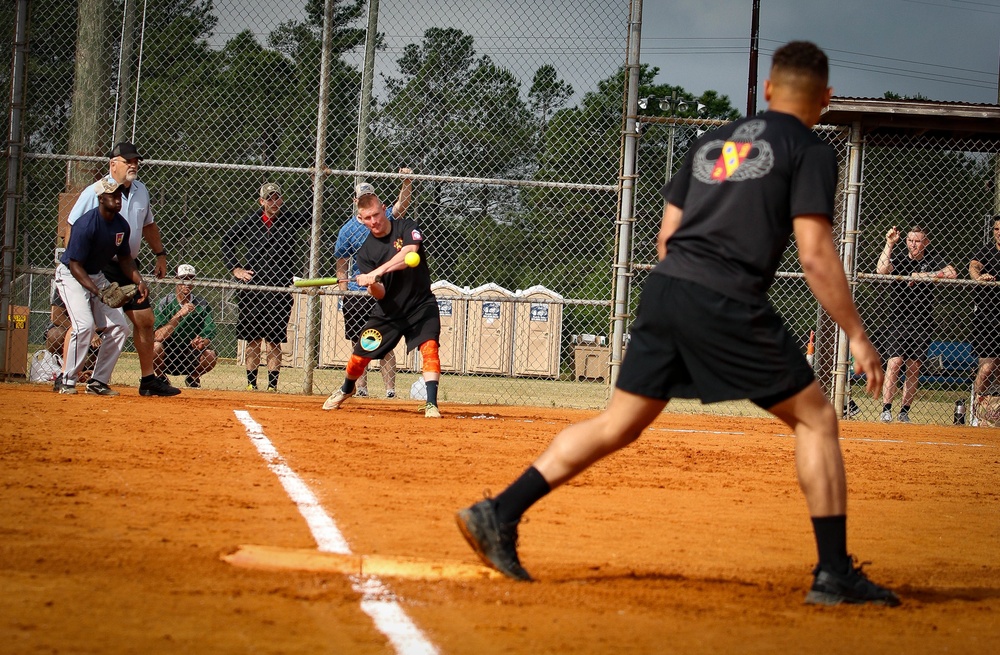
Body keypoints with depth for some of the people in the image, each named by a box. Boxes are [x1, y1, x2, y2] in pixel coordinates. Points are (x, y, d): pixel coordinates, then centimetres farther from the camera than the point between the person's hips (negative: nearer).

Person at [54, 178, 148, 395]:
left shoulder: (122, 226, -5)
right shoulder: (86, 225, -27)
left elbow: (124, 258, 10)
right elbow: (75, 265, -25)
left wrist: (139, 282, -6)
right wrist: (97, 291, -35)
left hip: (98, 276, 8)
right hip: (71, 275, -7)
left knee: (119, 327, -2)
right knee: (85, 324, -25)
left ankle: (98, 381, 5)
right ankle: (68, 381, -13)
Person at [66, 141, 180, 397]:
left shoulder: (141, 191, 9)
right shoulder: (95, 193, -10)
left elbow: (148, 225, 24)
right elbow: (73, 228, -8)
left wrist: (160, 254, 21)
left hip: (129, 265, 6)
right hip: (98, 268, -6)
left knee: (145, 321, 9)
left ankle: (148, 379, 19)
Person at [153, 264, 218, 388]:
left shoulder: (202, 305, -3)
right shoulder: (165, 303, -8)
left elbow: (209, 336, -10)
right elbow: (158, 336, -21)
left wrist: (202, 342, -34)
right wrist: (179, 315, -29)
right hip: (167, 358, -1)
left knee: (211, 355, -26)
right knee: (156, 346, -31)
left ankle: (192, 378, 7)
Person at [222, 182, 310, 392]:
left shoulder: (291, 220, 3)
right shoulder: (249, 222, 6)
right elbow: (226, 243, 16)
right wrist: (235, 269, 6)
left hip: (280, 289, -1)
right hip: (252, 288, 1)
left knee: (275, 340, 0)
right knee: (252, 339, 6)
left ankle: (272, 384, 3)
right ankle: (251, 383, 13)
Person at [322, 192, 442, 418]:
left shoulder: (406, 228, -10)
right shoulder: (366, 251, -4)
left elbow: (408, 255, -32)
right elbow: (379, 295, -10)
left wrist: (377, 272, -41)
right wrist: (373, 285, -34)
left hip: (420, 305, -3)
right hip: (388, 311, 3)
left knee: (429, 346, -26)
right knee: (360, 355, 6)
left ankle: (431, 403, -26)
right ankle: (346, 389, 37)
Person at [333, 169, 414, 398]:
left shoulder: (385, 219, 5)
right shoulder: (348, 230, 2)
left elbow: (401, 205, -14)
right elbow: (341, 268, 3)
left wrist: (407, 181, -31)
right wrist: (344, 296, -6)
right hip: (357, 294, 0)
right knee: (359, 345, 5)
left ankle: (390, 391, -2)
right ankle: (360, 390, 10)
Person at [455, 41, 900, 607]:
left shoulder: (712, 142, 23)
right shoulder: (810, 152, 4)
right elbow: (816, 256, -6)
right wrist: (858, 337, -3)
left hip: (664, 287, 6)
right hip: (729, 304, -6)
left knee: (617, 426, 12)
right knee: (816, 418, 6)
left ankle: (499, 515, 5)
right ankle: (834, 575, 1)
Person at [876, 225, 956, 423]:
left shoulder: (932, 259, 2)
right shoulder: (899, 257, -2)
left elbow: (952, 273, -13)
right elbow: (881, 270, -22)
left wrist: (923, 275, -18)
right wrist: (889, 244, -22)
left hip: (923, 322, 2)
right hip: (898, 320, -2)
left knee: (914, 368, 4)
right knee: (894, 363, -15)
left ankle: (904, 412, 13)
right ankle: (886, 410, -15)